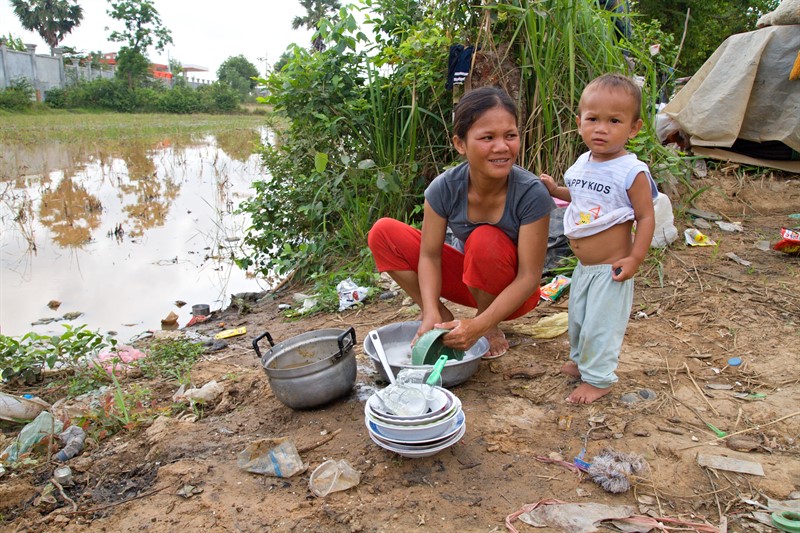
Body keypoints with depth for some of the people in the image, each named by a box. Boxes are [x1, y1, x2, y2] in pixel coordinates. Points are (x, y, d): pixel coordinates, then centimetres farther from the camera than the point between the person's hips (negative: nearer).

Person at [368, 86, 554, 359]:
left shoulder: (532, 193, -28)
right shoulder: (444, 188, -20)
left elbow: (529, 276, -26)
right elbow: (430, 255, -15)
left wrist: (480, 325, -35)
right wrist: (431, 312, -30)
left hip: (511, 292, -2)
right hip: (468, 278, 3)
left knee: (486, 239, -36)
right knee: (383, 232, -14)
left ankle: (490, 327, -8)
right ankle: (443, 318, -4)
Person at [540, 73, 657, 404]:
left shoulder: (631, 172, -18)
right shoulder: (582, 163, 2)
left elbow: (646, 217, -14)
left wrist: (635, 258, -21)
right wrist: (555, 190, 6)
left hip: (610, 268, -7)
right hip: (583, 265, 7)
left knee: (601, 323, 3)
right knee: (578, 317, 23)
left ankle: (598, 378, 22)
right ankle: (580, 360, 46)